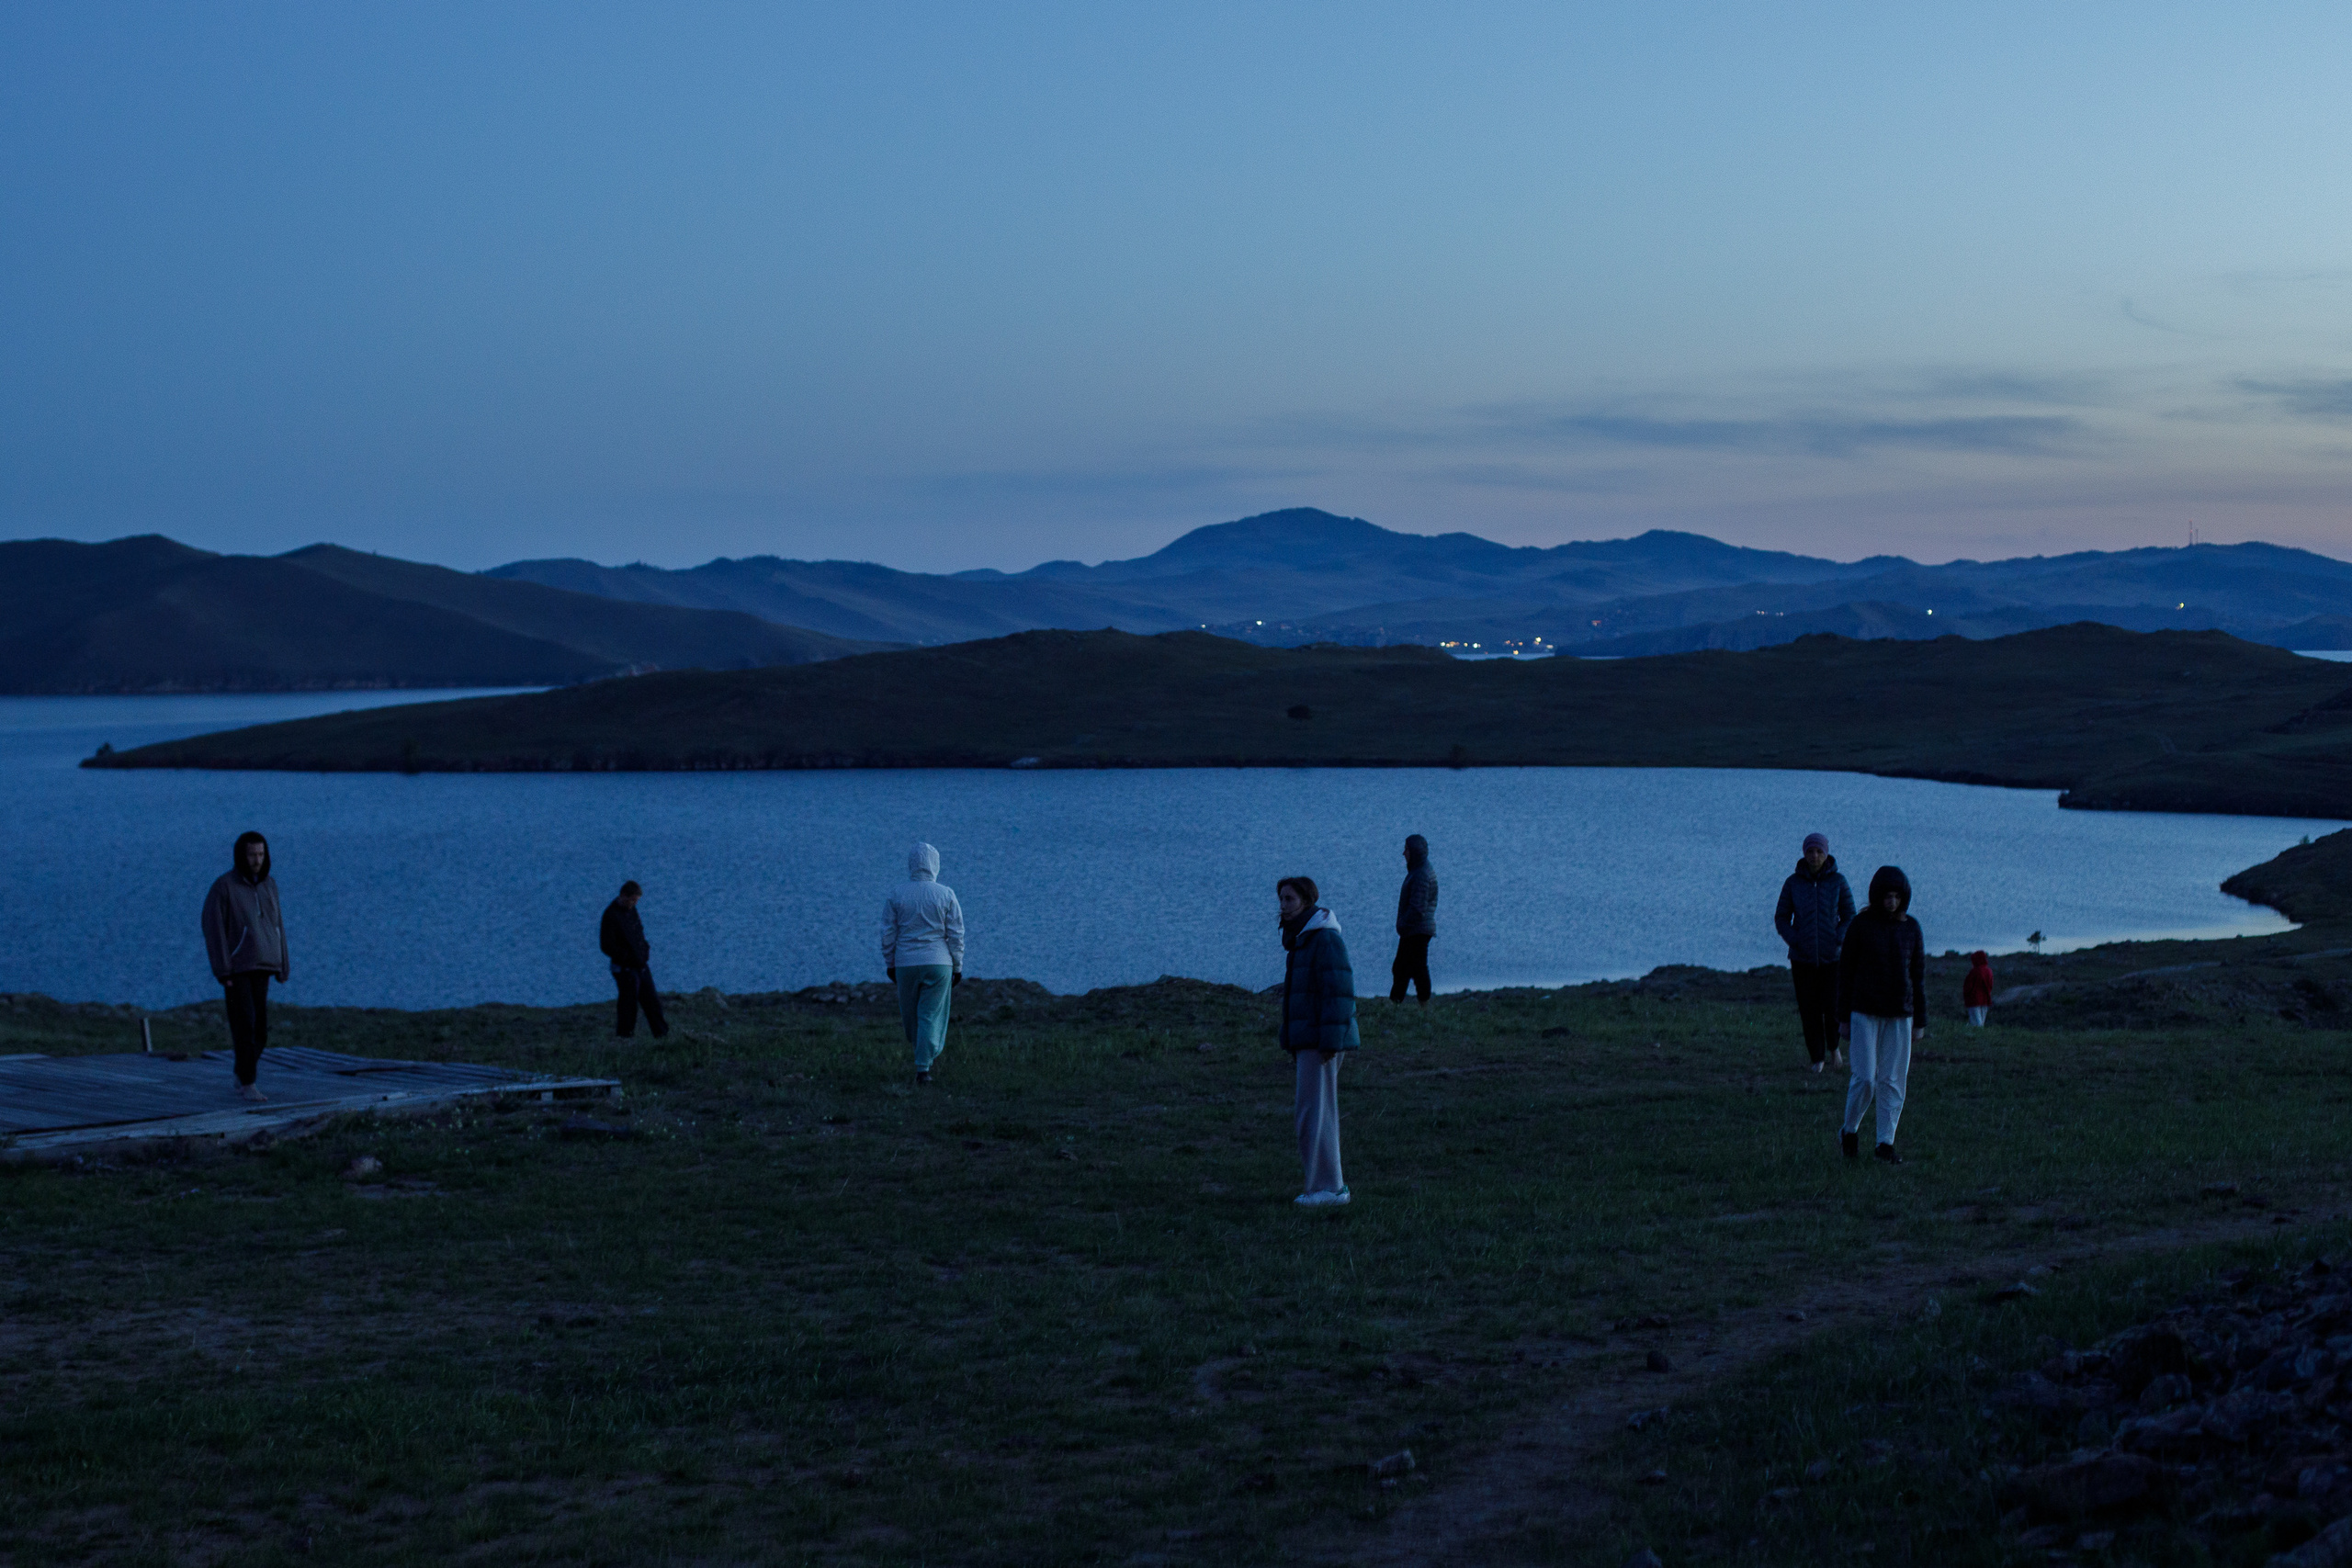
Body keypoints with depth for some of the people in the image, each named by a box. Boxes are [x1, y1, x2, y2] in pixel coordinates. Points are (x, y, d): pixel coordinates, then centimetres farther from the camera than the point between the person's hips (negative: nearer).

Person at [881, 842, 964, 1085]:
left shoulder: (896, 895, -3)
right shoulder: (946, 895, -4)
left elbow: (888, 934, 1)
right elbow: (956, 935, -2)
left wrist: (890, 964, 12)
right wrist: (957, 967, 7)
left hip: (906, 964, 1)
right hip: (938, 964, -1)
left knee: (911, 1013, 19)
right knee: (931, 1015, 2)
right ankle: (923, 1067, -5)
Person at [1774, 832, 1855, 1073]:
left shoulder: (1838, 881, -3)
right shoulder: (1794, 882, -2)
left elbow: (1850, 917, 3)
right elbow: (1781, 919, 4)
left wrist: (1838, 942, -12)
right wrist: (1794, 942, -11)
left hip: (1832, 956, -1)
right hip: (1803, 958, 1)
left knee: (1833, 1008, -8)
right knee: (1809, 1010, 0)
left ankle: (1833, 1045, 22)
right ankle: (1817, 1058, 17)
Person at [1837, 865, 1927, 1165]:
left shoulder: (1911, 928, 4)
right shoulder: (1861, 925, -4)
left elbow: (1918, 975, 8)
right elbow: (1846, 970, 0)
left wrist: (1920, 1021, 6)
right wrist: (1844, 1017, -1)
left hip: (1900, 1015, 2)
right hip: (1865, 1013, -2)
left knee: (1893, 1081, 2)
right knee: (1865, 1078, -7)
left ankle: (1886, 1143, 10)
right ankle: (1850, 1129, 16)